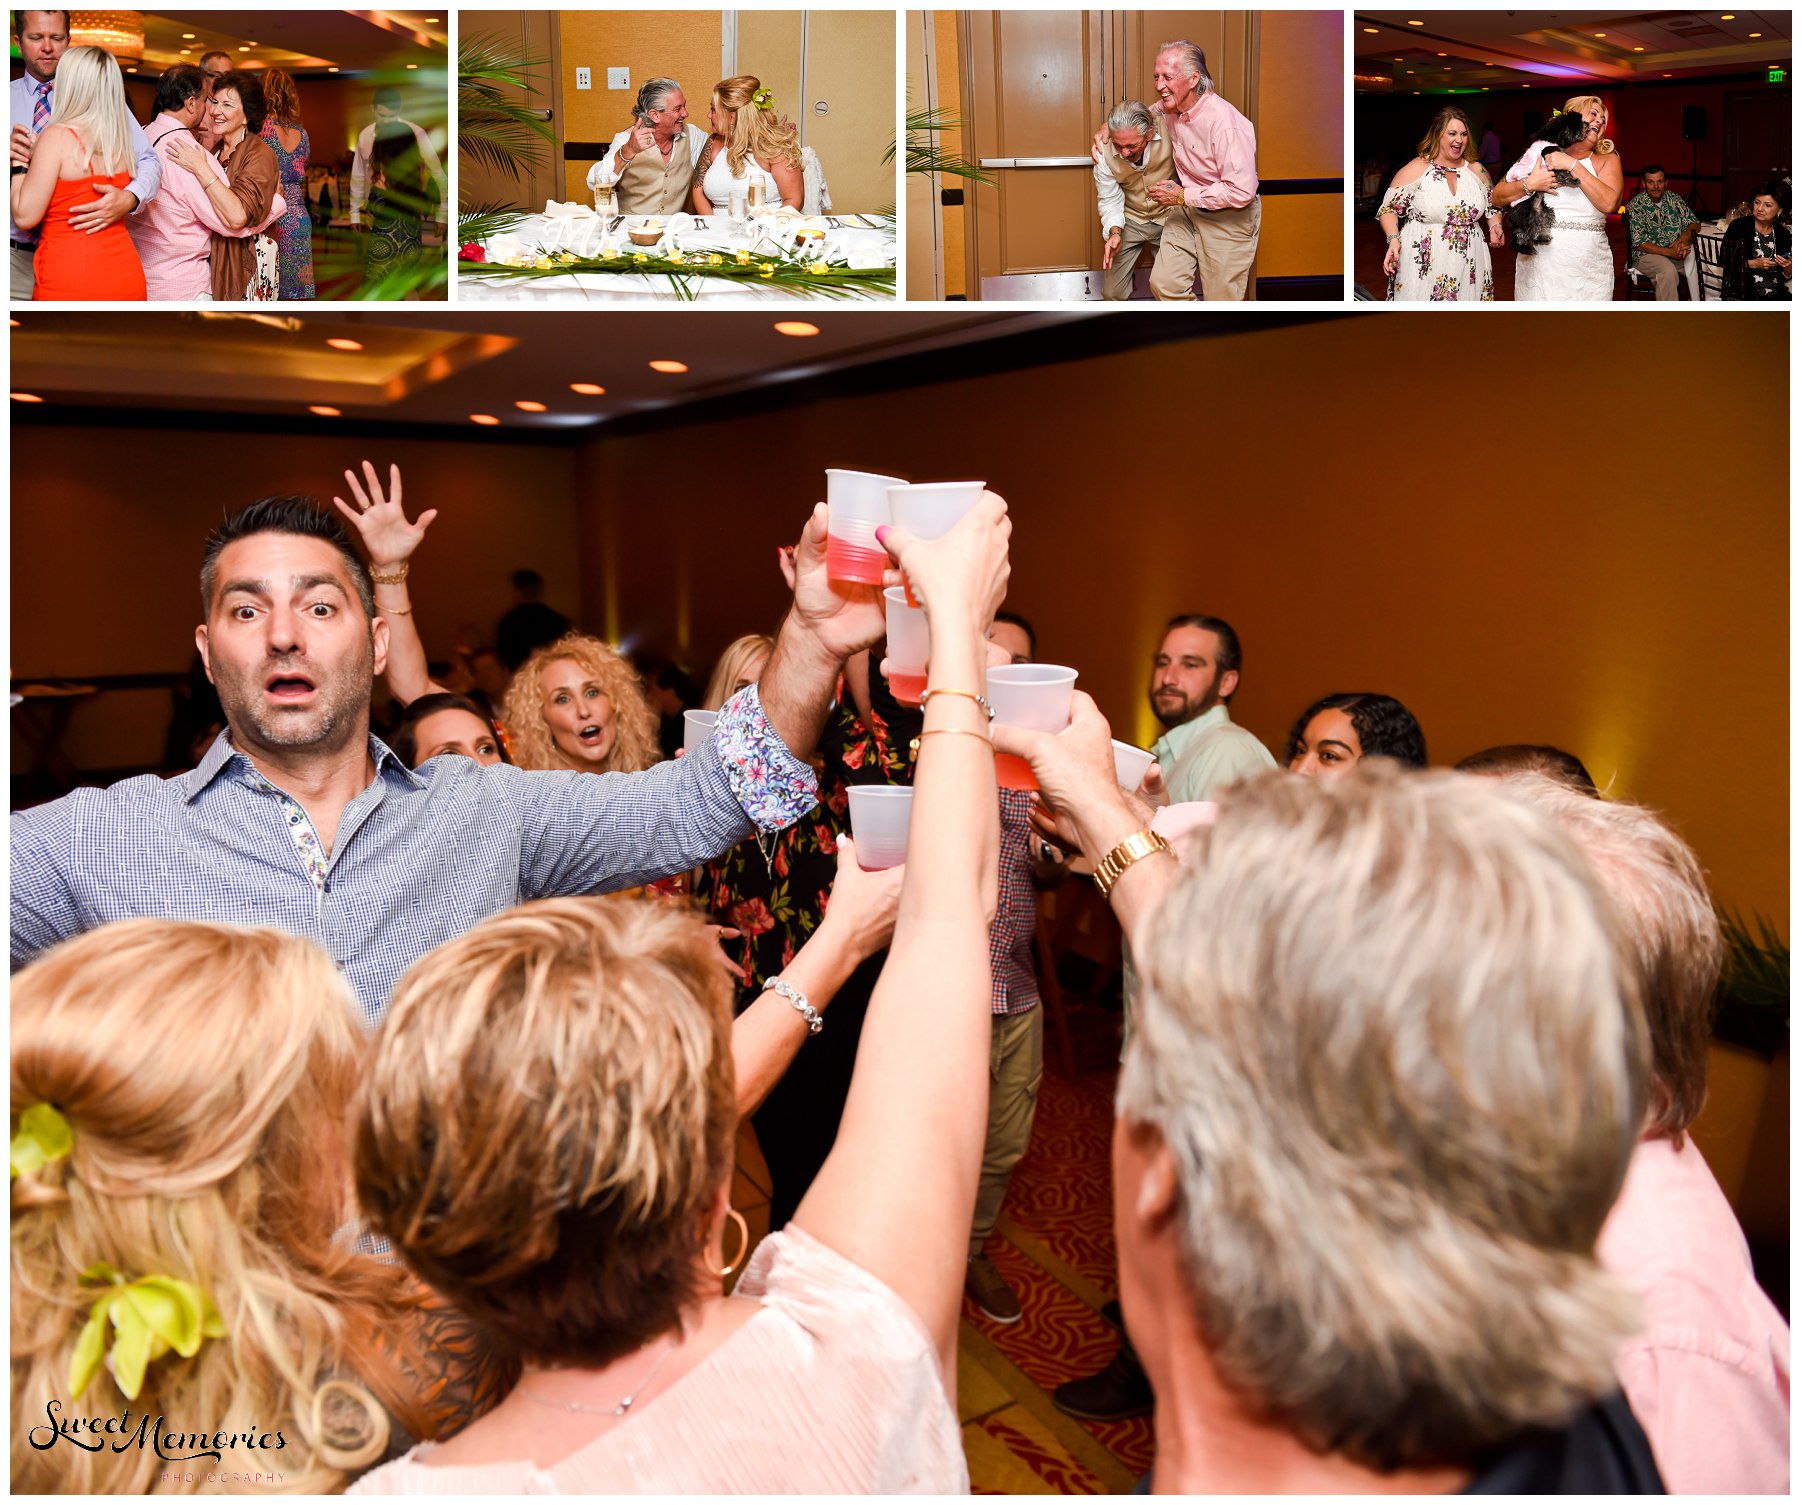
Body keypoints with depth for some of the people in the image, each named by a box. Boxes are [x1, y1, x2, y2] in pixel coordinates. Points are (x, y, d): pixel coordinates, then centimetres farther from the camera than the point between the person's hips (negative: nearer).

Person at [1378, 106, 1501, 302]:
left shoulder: (1477, 170, 11)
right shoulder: (1416, 169, -3)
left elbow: (1492, 207, 23)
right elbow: (1389, 208, -2)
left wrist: (1495, 226, 2)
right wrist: (1394, 239, -18)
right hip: (1424, 268, -4)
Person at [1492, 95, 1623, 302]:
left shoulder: (1607, 159, 7)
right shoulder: (1541, 155, 8)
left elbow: (1609, 203, -12)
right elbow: (1496, 198, 4)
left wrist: (1573, 165, -12)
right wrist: (1529, 185, -13)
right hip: (1537, 267, 0)